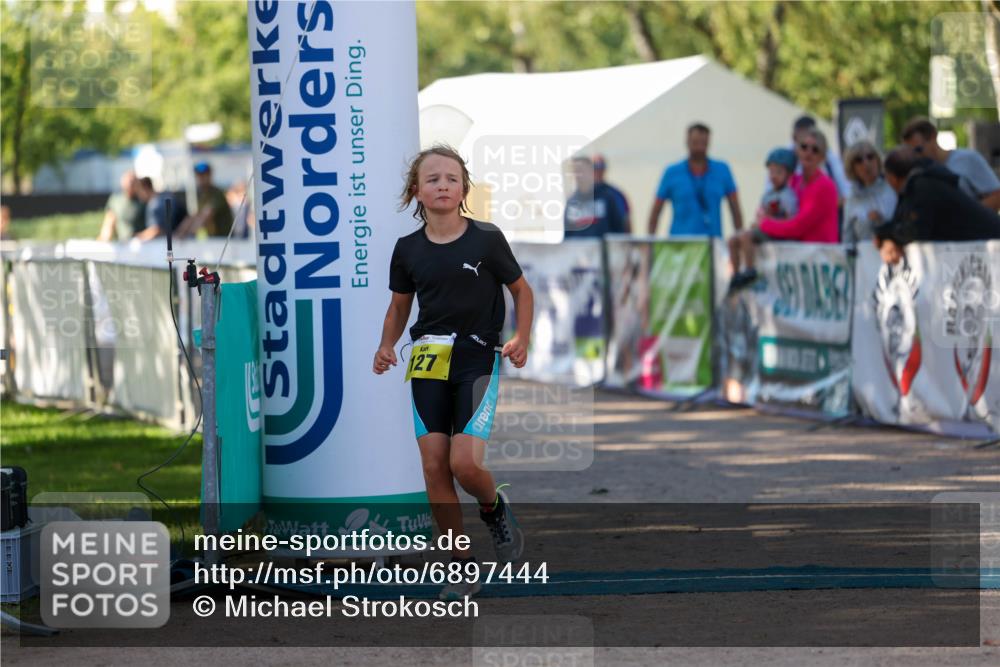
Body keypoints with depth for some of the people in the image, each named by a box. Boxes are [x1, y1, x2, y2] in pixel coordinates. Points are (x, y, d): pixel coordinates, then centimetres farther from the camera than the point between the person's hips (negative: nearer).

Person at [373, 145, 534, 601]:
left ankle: (495, 508, 19)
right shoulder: (408, 249, 4)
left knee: (465, 462, -17)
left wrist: (522, 339, -6)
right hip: (428, 360, 3)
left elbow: (521, 291, 7)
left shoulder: (487, 240, -5)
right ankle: (461, 565, 9)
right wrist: (386, 348, 0)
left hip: (477, 359, -3)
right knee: (434, 468, -2)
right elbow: (399, 306, 17)